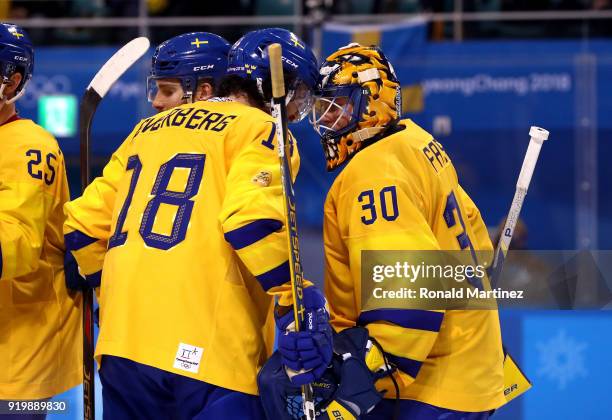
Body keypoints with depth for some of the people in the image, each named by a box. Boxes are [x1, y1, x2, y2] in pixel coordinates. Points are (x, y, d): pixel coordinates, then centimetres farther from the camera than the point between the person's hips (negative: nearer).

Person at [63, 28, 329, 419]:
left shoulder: (147, 130, 21)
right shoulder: (259, 129, 2)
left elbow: (84, 223, 20)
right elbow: (251, 221, -15)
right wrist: (298, 300, -9)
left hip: (122, 343, 7)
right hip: (205, 352, -7)